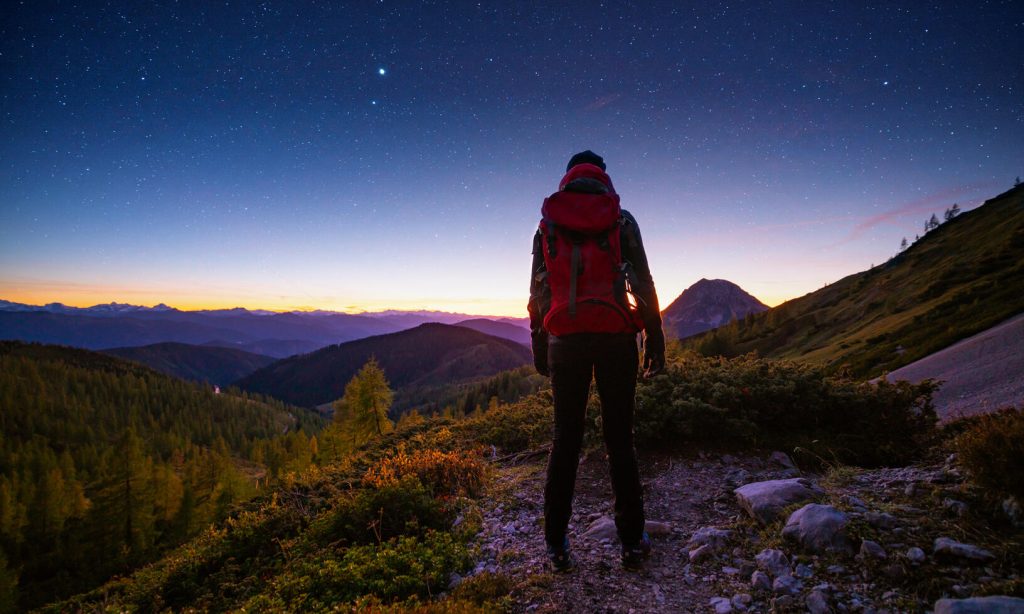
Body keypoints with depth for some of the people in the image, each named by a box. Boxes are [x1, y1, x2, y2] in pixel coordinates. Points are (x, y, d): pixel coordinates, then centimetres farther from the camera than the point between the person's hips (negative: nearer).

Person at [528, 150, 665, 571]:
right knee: (620, 439, 6)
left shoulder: (547, 223, 9)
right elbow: (643, 283, 0)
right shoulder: (621, 219, 5)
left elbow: (539, 289, 8)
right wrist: (654, 337, 5)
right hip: (615, 338, -1)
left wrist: (539, 342, 12)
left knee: (564, 441, 7)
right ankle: (632, 542, 13)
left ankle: (557, 545, 11)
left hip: (565, 341, 1)